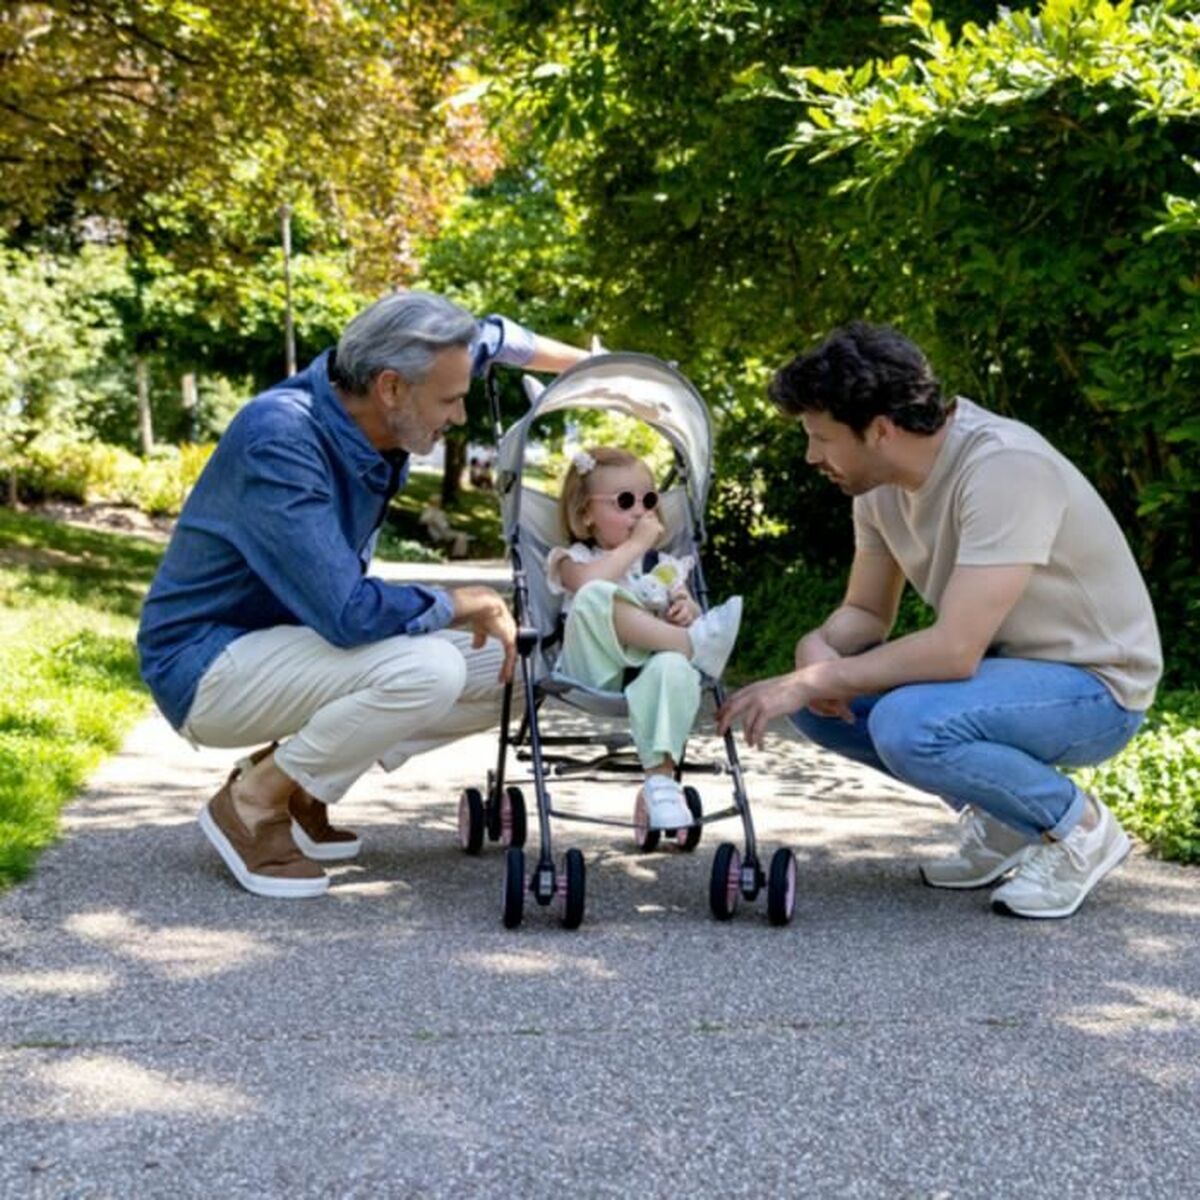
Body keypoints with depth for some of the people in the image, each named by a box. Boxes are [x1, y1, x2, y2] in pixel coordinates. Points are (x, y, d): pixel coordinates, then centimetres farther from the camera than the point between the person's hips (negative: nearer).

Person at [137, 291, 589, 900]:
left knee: (502, 669, 3)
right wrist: (456, 604, -20)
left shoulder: (373, 407, -5)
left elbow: (486, 338, 17)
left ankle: (299, 789, 9)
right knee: (426, 670, -30)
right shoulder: (280, 438, -30)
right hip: (207, 667, -9)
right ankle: (252, 803, -9)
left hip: (293, 640, 9)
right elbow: (347, 613, -35)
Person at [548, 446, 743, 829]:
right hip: (596, 668, -2)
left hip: (651, 664, 2)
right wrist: (637, 543, -5)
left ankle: (661, 778, -39)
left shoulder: (665, 567, 26)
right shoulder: (575, 559, 14)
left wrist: (688, 610, -4)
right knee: (595, 598, -32)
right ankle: (694, 642, -29)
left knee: (673, 667, -38)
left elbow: (687, 615, 20)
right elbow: (589, 583, -12)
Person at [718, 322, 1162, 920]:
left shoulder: (1005, 468, -29)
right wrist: (817, 647, -16)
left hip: (1094, 685, -8)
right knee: (817, 701, -6)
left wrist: (814, 680, -27)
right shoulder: (881, 482, -3)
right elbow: (866, 612, 7)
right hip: (1000, 663, 8)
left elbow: (955, 650, -33)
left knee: (907, 726, -33)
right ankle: (1001, 819, 9)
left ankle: (1077, 826, -6)